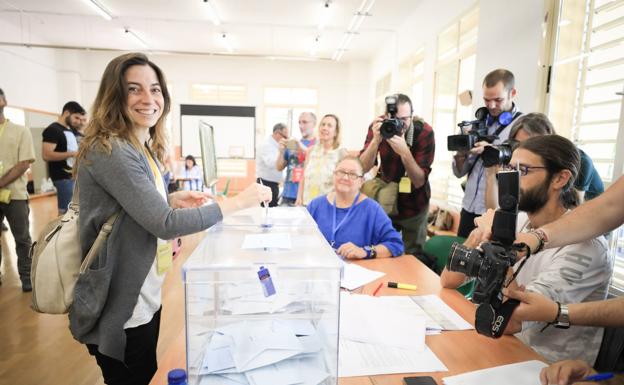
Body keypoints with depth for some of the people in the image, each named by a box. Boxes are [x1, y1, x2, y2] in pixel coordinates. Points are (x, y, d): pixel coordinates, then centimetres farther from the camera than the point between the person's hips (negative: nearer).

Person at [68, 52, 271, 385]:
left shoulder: (143, 148, 7)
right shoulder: (110, 151, -23)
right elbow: (164, 225, -28)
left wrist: (172, 200, -1)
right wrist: (238, 201, -25)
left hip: (143, 298, 9)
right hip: (118, 309, -9)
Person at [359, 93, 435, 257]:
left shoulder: (424, 132, -20)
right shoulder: (378, 126, -13)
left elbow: (419, 181, -21)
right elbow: (363, 168, -18)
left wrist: (405, 152, -37)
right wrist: (376, 140, -33)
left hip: (414, 205, -1)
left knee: (413, 256, 8)